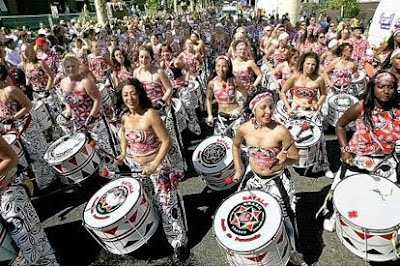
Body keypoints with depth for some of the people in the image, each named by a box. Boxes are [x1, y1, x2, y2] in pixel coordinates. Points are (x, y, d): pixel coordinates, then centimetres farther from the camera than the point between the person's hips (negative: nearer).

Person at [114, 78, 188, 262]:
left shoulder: (150, 115, -25)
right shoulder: (124, 117, -5)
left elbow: (166, 141, -23)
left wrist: (155, 165, -28)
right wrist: (123, 153, 6)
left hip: (157, 167, -6)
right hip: (135, 168, 6)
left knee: (166, 204, 2)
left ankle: (179, 241, 21)